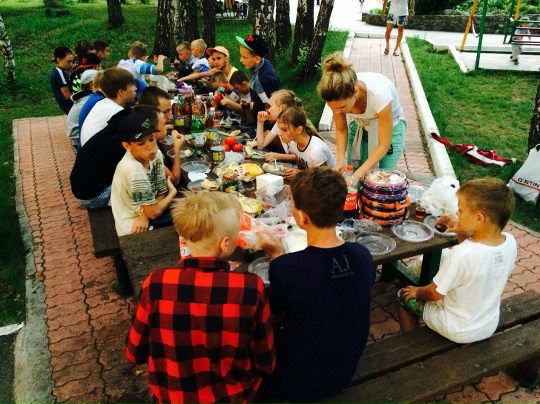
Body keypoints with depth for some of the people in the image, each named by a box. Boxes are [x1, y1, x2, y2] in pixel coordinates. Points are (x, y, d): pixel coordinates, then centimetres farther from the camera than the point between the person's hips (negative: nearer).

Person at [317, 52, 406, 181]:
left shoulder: (379, 94, -37)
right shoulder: (338, 95, -26)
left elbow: (384, 145, -28)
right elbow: (341, 129, -9)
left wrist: (358, 174, -35)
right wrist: (341, 159, -24)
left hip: (389, 128, -3)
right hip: (360, 128, 3)